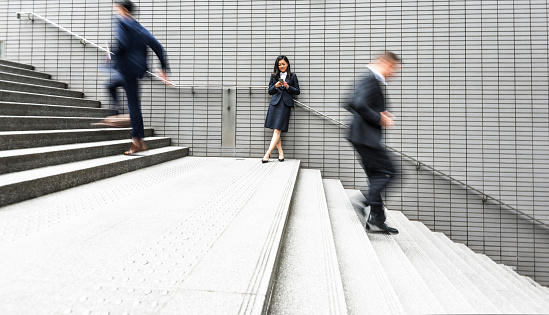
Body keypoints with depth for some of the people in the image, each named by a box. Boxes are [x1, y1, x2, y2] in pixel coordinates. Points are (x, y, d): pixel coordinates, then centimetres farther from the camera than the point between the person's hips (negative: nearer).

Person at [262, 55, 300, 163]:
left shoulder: (292, 76, 11)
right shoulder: (274, 76, 15)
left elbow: (297, 91, 8)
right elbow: (270, 91, 14)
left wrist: (288, 86, -7)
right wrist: (276, 86, -6)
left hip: (286, 104, -3)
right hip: (275, 103, 3)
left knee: (277, 130, -11)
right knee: (275, 130, -2)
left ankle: (267, 154, -14)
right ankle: (281, 153, 8)